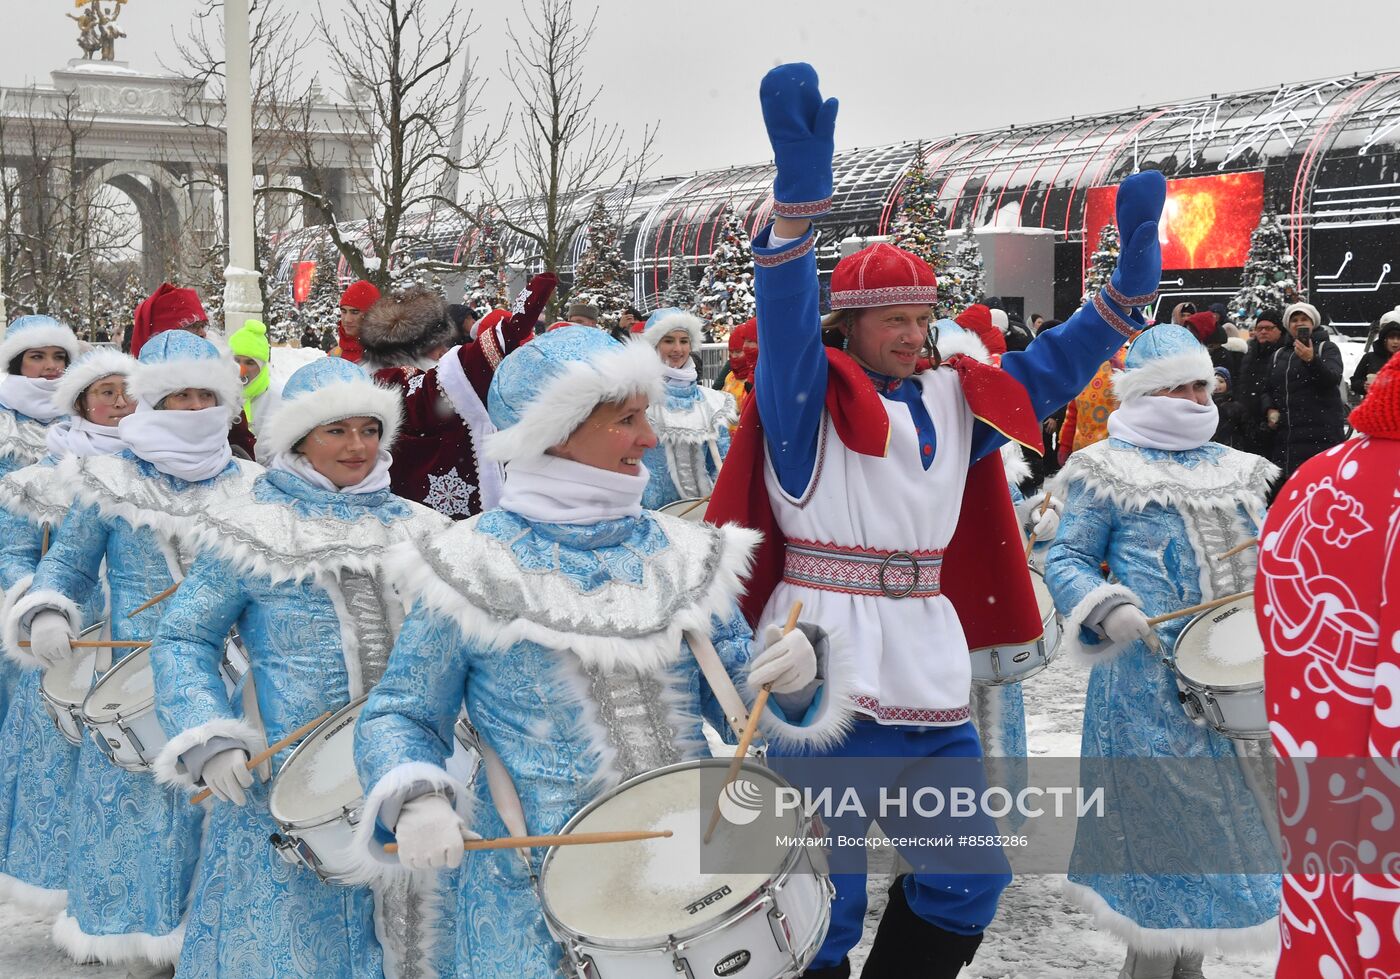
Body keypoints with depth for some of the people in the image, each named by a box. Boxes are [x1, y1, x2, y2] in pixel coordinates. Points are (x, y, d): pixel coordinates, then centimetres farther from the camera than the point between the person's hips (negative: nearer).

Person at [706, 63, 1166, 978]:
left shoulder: (957, 400, 15)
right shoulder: (809, 397, -4)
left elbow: (1062, 358, 16)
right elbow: (786, 314, -21)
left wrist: (1136, 260, 3)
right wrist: (802, 183, -37)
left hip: (932, 683, 7)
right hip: (826, 677, -7)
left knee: (971, 878, 13)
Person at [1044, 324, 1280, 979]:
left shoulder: (1234, 469, 15)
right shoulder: (1110, 469, -4)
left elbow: (1257, 558, 23)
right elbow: (1067, 559, -5)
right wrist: (1108, 610, -21)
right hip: (1147, 679, -6)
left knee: (1221, 809, 12)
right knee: (1160, 819, -5)